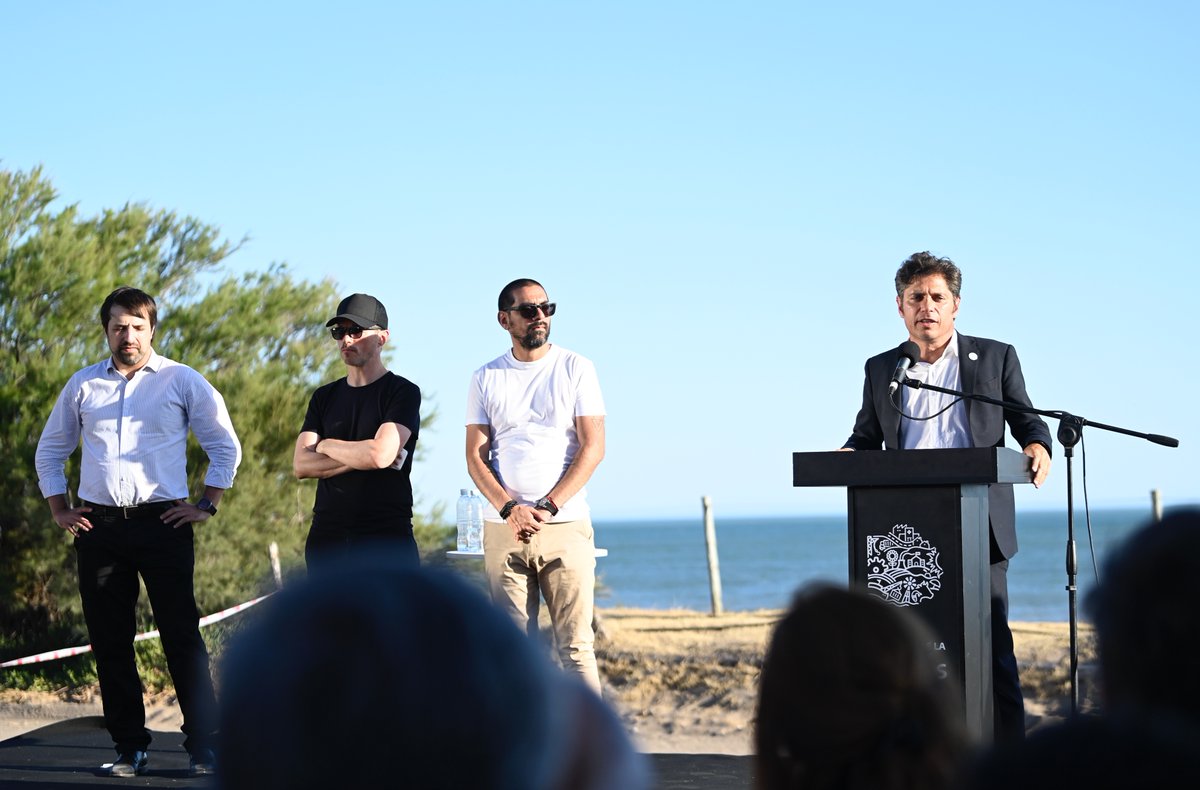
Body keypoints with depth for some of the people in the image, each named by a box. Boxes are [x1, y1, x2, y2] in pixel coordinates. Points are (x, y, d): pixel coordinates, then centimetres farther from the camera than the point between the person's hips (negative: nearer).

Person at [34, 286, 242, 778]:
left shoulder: (183, 382, 5)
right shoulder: (83, 386, 12)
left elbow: (226, 446, 10)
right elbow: (50, 449, 22)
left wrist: (207, 505, 3)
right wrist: (59, 511, 13)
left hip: (163, 523, -3)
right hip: (98, 528, 3)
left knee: (182, 636, -6)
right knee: (109, 642, 4)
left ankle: (203, 746, -4)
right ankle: (129, 748, 12)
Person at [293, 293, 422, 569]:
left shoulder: (402, 392, 1)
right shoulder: (324, 397, 17)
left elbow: (381, 454, -14)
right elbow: (301, 465, 4)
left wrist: (327, 445, 3)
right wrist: (362, 457, -7)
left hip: (387, 537, -5)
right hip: (327, 537, 5)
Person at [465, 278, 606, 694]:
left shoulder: (575, 368, 5)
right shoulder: (486, 378, 11)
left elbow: (593, 447, -2)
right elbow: (475, 456, 6)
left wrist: (547, 507, -11)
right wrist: (509, 509, -11)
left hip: (565, 525, -2)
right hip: (503, 528, 2)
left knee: (575, 644, -6)